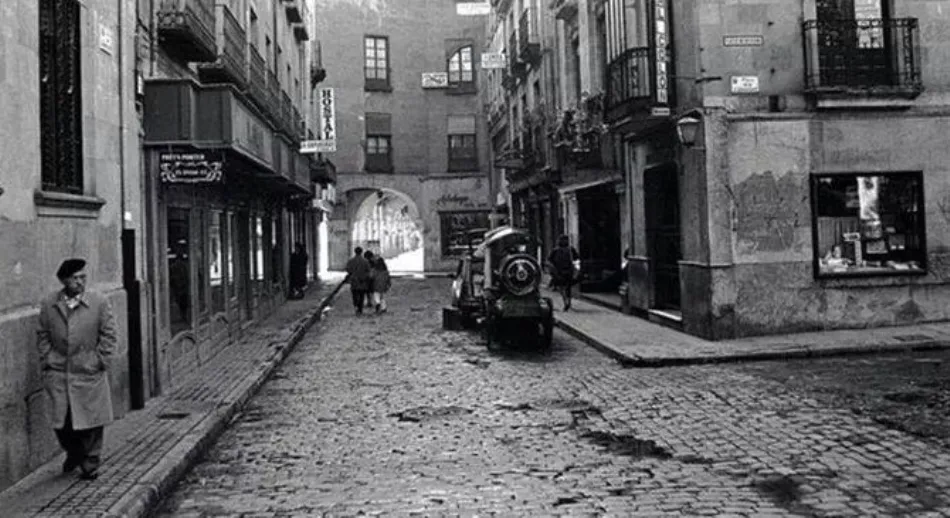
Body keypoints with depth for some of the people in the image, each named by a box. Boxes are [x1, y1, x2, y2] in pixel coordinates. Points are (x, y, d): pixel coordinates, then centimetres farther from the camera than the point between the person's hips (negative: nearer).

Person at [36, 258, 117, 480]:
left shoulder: (99, 302, -3)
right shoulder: (48, 305, 3)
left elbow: (108, 335, 0)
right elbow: (42, 335, 9)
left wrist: (101, 362, -5)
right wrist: (47, 361, 1)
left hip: (90, 373, -2)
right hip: (58, 374, 2)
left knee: (90, 422, 4)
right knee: (60, 422, 3)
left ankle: (90, 465, 19)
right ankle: (73, 453, 31)